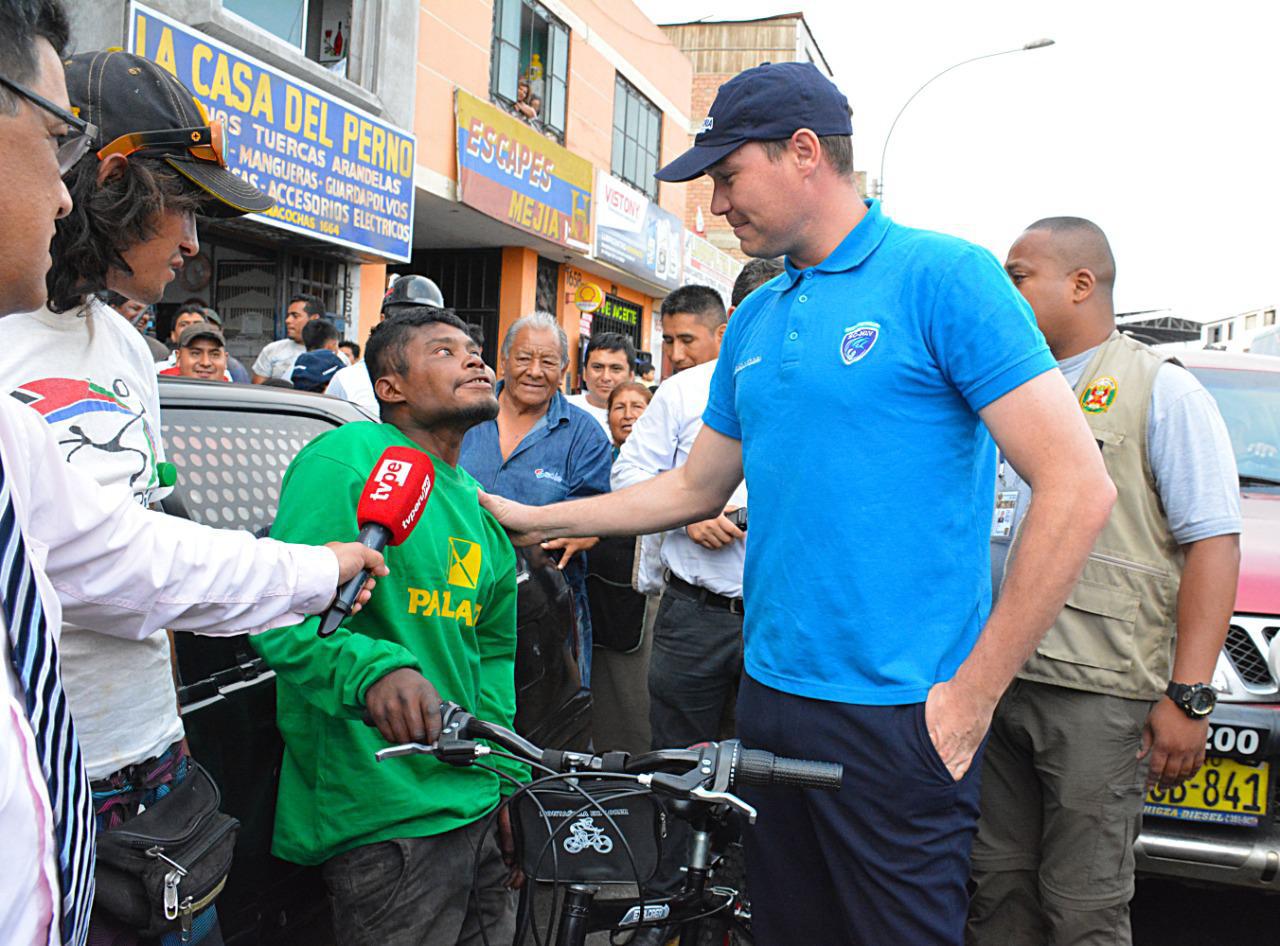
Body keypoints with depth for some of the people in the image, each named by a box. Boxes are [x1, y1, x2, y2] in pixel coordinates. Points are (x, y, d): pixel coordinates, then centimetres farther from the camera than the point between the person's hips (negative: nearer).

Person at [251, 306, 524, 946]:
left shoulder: (481, 505, 14)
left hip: (477, 804, 8)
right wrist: (375, 670, -37)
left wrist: (506, 778, 12)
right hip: (385, 818, -8)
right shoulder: (347, 460, -12)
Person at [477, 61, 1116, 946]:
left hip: (899, 715, -7)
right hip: (770, 696, 7)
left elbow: (1078, 488, -15)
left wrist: (973, 692, -15)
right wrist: (534, 520, 17)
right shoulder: (753, 319, 12)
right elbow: (696, 489, 20)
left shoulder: (941, 275, -10)